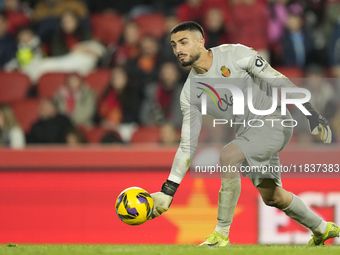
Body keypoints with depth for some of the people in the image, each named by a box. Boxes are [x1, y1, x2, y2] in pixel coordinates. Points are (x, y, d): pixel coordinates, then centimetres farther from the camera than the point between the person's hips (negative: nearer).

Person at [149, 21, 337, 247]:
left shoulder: (235, 55, -14)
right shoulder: (190, 93, 1)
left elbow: (277, 81, -8)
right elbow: (188, 145, 3)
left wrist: (312, 113, -11)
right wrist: (168, 190, -4)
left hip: (274, 121, -6)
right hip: (247, 133, 7)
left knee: (228, 155, -28)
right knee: (271, 196, 8)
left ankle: (222, 234, -20)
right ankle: (322, 229, 34)